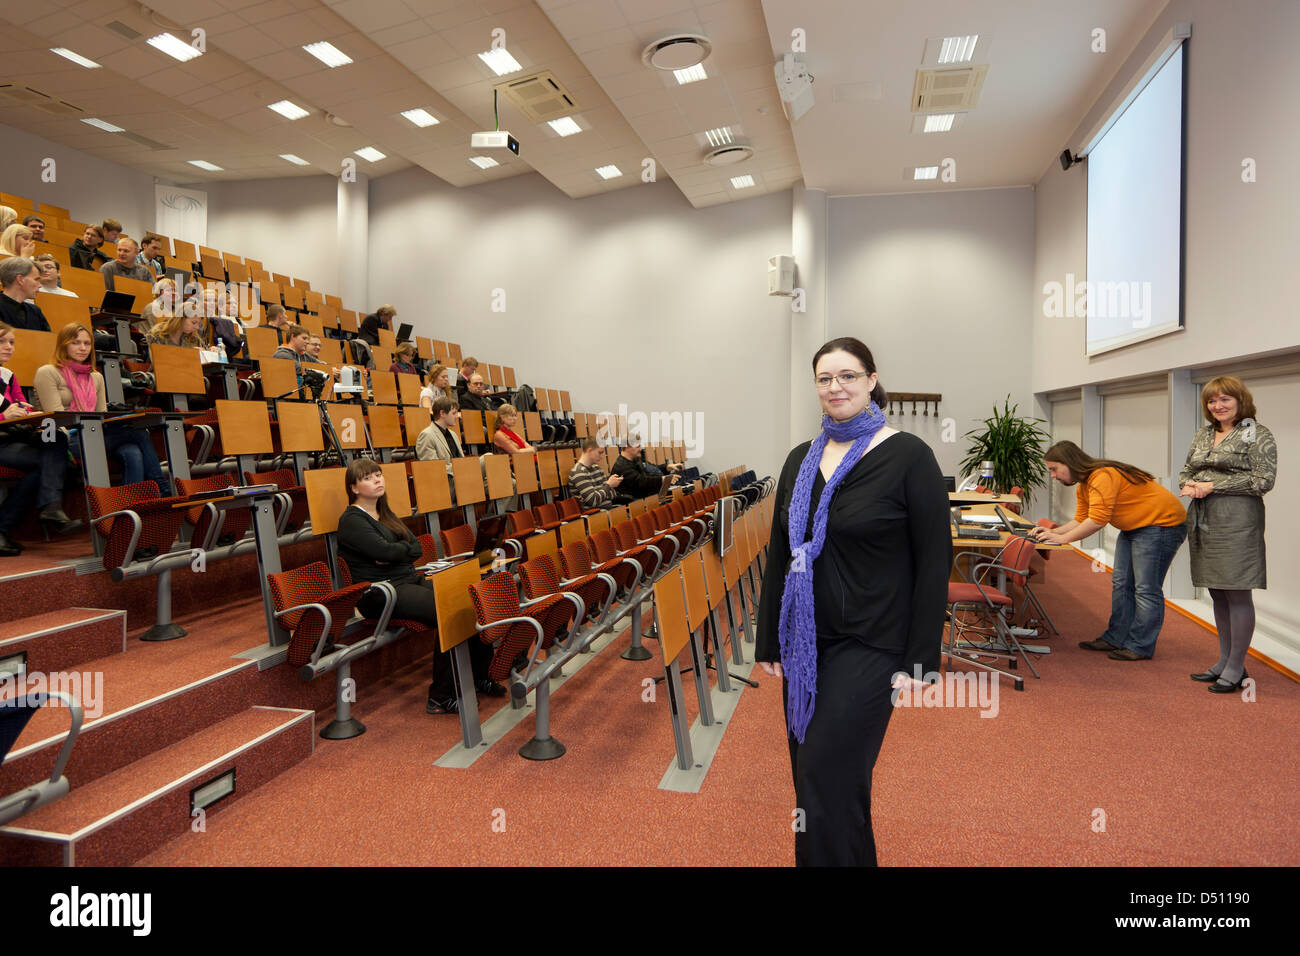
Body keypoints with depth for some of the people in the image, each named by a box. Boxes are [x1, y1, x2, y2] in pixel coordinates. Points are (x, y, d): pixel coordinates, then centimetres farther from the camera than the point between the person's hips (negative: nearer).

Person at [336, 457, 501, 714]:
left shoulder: (385, 514, 21)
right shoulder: (352, 520, -4)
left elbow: (417, 549, 11)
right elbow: (384, 550, -19)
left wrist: (393, 552, -9)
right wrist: (405, 548, 1)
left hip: (411, 580, 8)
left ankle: (479, 676, -3)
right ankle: (441, 697, -20)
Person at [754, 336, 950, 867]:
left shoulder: (908, 456, -9)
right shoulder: (801, 459, 7)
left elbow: (934, 563, -9)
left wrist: (920, 660, -11)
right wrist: (770, 641, 10)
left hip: (869, 646, -6)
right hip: (806, 643, 6)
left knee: (826, 792, -4)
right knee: (811, 780, 15)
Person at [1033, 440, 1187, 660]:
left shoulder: (1103, 477, -26)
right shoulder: (1083, 486, 7)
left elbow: (1097, 520, -32)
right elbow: (1080, 520, 8)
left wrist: (1062, 538, -25)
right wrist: (1052, 532, -7)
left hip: (1161, 524, -11)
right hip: (1134, 528, 11)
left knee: (1146, 588, -9)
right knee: (1121, 583, 10)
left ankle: (1140, 647, -2)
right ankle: (1116, 639, 17)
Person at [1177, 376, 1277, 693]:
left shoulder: (1258, 435, -3)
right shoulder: (1203, 435, 16)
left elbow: (1263, 479, -11)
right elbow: (1186, 470, 20)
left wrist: (1213, 486, -14)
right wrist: (1190, 485, -2)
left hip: (1237, 519, -7)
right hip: (1202, 520, 7)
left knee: (1237, 593, -2)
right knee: (1217, 593, 13)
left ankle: (1236, 668, 7)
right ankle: (1224, 661, 25)